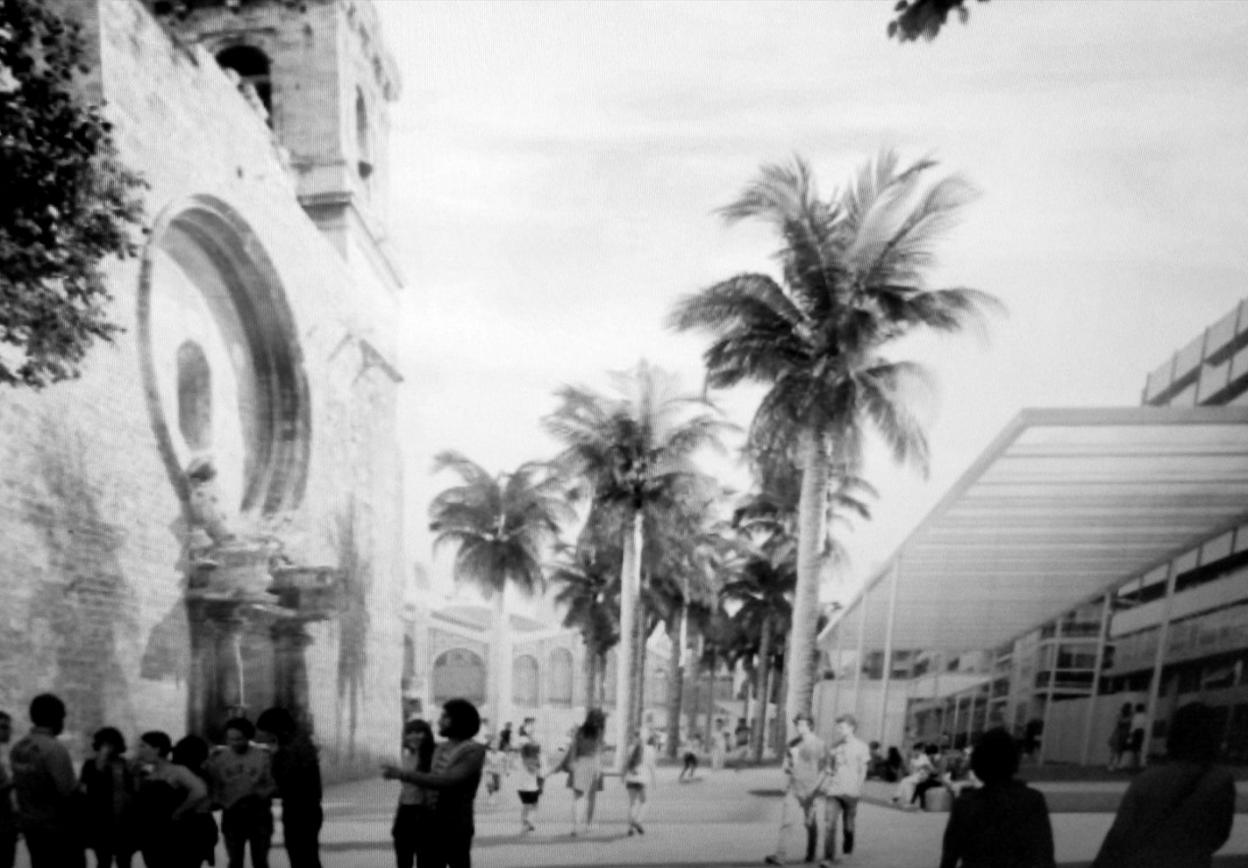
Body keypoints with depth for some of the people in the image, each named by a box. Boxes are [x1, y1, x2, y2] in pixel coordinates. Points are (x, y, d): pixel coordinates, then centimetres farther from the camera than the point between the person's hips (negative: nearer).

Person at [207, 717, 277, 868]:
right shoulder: (218, 757, 0)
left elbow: (273, 785, -3)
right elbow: (213, 787, 4)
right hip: (232, 815, 1)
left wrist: (259, 795, -20)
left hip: (259, 815, -1)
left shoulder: (263, 756, -5)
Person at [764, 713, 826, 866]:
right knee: (786, 821, -7)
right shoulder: (793, 743, 7)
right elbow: (787, 760, 20)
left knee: (810, 823, 10)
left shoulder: (819, 745, -8)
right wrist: (788, 768, -3)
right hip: (794, 789, 4)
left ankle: (811, 854, 31)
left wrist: (815, 788, -19)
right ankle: (779, 856, -10)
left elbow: (824, 770, -9)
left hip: (810, 789, -4)